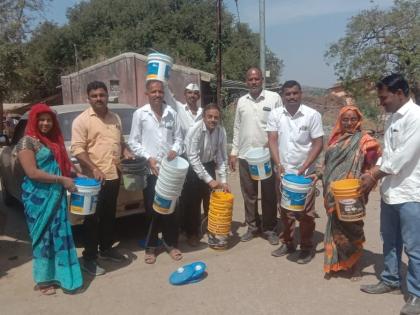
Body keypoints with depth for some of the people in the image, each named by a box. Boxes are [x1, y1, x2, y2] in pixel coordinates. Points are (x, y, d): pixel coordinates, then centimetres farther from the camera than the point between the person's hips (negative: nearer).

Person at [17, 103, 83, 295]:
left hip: (57, 195, 7)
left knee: (59, 235, 11)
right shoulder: (27, 142, -10)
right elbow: (32, 173, -18)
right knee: (43, 237, 3)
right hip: (38, 198, -7)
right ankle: (44, 279, 16)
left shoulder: (54, 140, 13)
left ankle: (59, 274, 24)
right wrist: (62, 180, -18)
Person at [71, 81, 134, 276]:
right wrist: (94, 169, -24)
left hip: (113, 176, 7)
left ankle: (106, 249, 33)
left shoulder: (115, 118, 12)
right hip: (94, 178, -6)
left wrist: (126, 152, 2)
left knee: (109, 216, 17)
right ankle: (89, 259, 12)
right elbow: (77, 149, -14)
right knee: (92, 219, 1)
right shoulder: (81, 120, -8)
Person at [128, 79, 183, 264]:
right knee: (151, 209, 6)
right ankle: (150, 246, 22)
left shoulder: (171, 113, 4)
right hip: (150, 169, -2)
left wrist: (175, 150, -10)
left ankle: (171, 243, 25)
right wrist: (148, 157, -12)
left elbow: (178, 137, 10)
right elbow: (133, 142, -2)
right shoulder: (140, 114, -2)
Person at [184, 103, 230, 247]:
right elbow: (193, 157, -30)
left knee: (211, 200, 10)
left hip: (209, 165, 4)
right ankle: (192, 233, 18)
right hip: (192, 166, -4)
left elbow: (222, 156, -8)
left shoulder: (221, 131, -13)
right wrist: (209, 179, -32)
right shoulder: (195, 129, -27)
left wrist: (223, 180, -14)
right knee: (193, 201, 1)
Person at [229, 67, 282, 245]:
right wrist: (234, 152, 9)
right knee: (249, 194, 11)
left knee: (269, 194, 7)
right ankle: (253, 227, 26)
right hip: (245, 155, 4)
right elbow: (237, 128, 12)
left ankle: (270, 229, 21)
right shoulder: (241, 101, 9)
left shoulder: (274, 98, -3)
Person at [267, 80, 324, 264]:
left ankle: (307, 248, 19)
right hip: (282, 171, 3)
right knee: (285, 210, 14)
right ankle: (287, 243, 29)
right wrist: (278, 164, -16)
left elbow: (318, 144, -8)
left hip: (305, 172, -3)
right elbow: (272, 140, -4)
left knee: (305, 212, 4)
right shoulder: (275, 114, -1)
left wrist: (303, 168, -15)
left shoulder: (312, 115, -8)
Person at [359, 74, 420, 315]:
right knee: (390, 241, 20)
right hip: (389, 191, 9)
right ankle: (391, 280, 36)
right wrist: (373, 174, 3)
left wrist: (374, 177, -12)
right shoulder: (392, 118, 10)